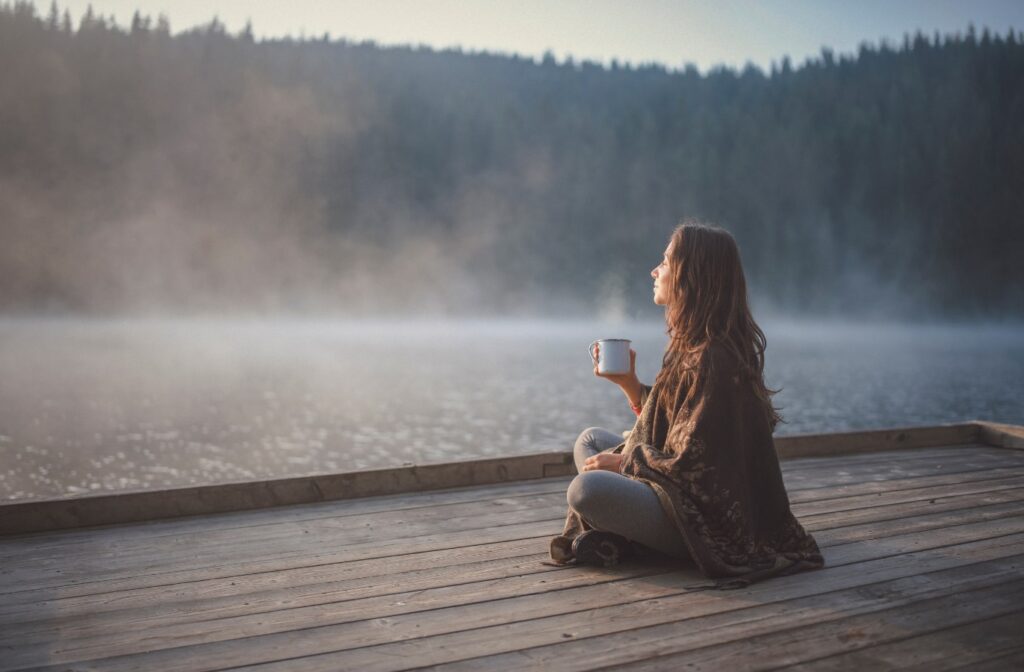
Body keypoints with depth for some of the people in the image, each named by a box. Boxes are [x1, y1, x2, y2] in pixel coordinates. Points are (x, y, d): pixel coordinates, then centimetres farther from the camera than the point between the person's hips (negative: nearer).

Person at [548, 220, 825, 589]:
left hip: (709, 523, -11)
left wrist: (622, 462, -10)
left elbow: (689, 463, -23)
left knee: (585, 489, -30)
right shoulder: (693, 344, 8)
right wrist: (628, 382, 4)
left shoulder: (711, 358, -23)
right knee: (590, 440, 17)